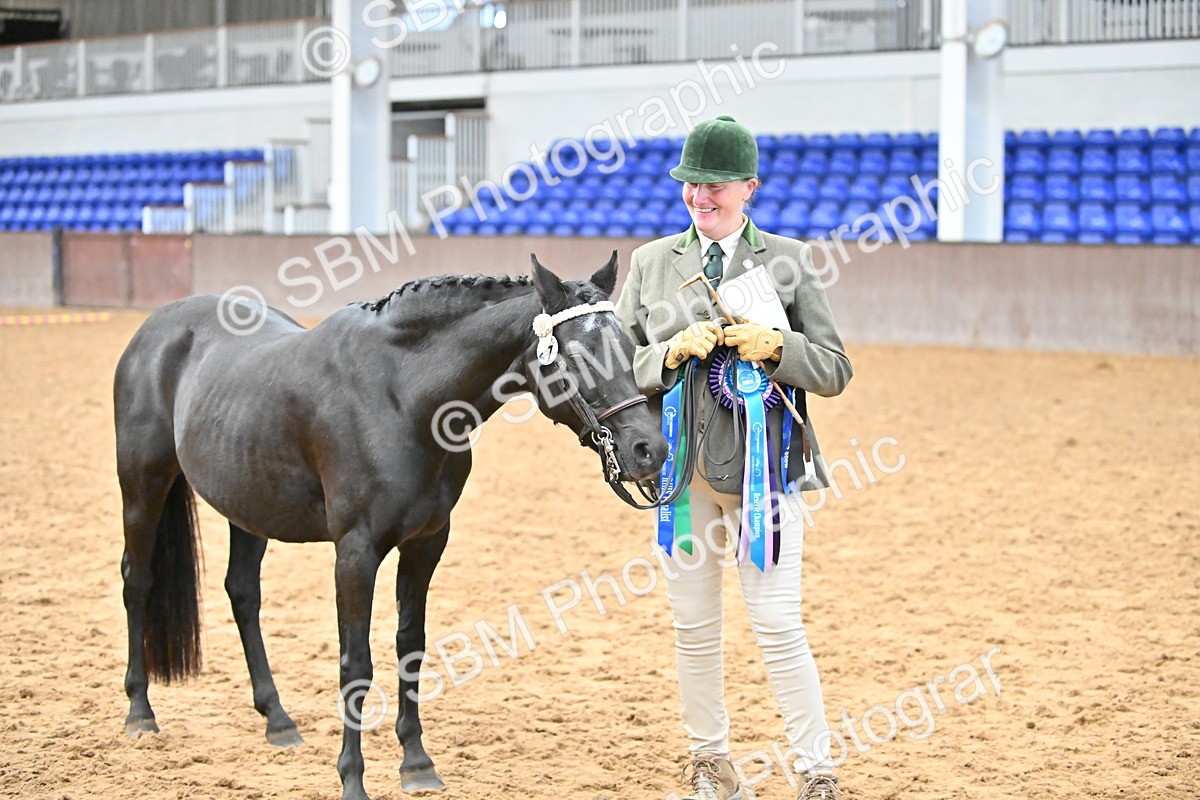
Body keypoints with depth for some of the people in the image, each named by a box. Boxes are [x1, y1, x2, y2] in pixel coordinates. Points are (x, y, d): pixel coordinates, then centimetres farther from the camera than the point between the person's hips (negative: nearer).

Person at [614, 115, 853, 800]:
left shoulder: (788, 261, 3)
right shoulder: (652, 263, 9)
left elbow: (835, 371, 3)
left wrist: (778, 348, -16)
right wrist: (672, 354, -13)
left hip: (764, 462, -2)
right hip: (681, 465, 2)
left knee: (778, 624, -6)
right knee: (694, 625, 9)